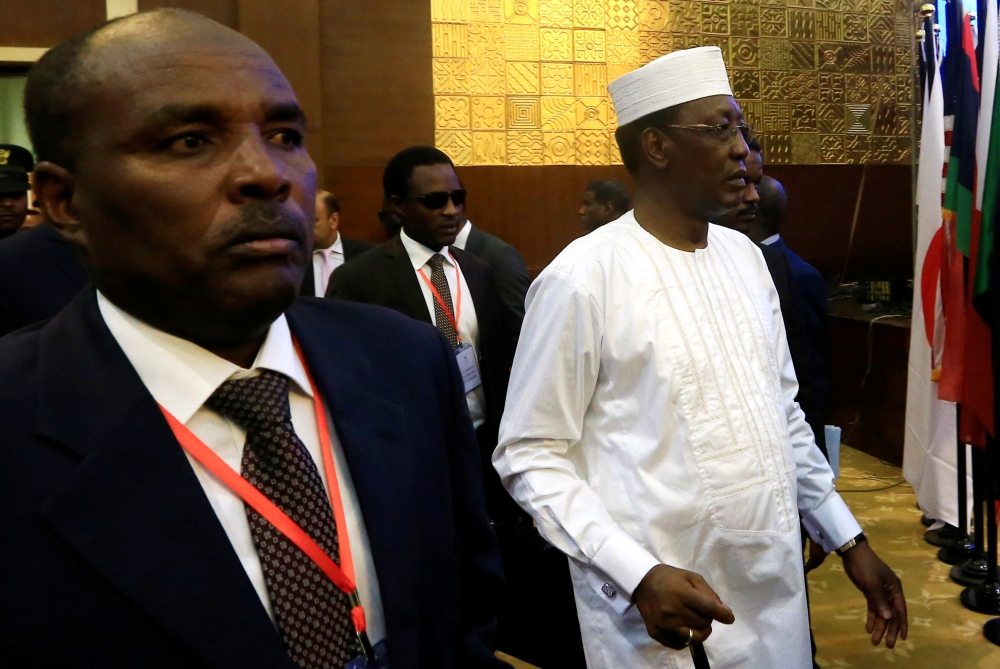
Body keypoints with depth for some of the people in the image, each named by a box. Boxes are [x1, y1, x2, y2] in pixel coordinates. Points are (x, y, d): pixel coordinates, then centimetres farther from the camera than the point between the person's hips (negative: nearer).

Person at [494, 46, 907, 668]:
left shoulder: (746, 257, 5)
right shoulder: (582, 279, -16)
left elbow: (784, 413, 13)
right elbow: (532, 455, -13)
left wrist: (849, 540, 9)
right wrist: (640, 576, -22)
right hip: (661, 607, -6)